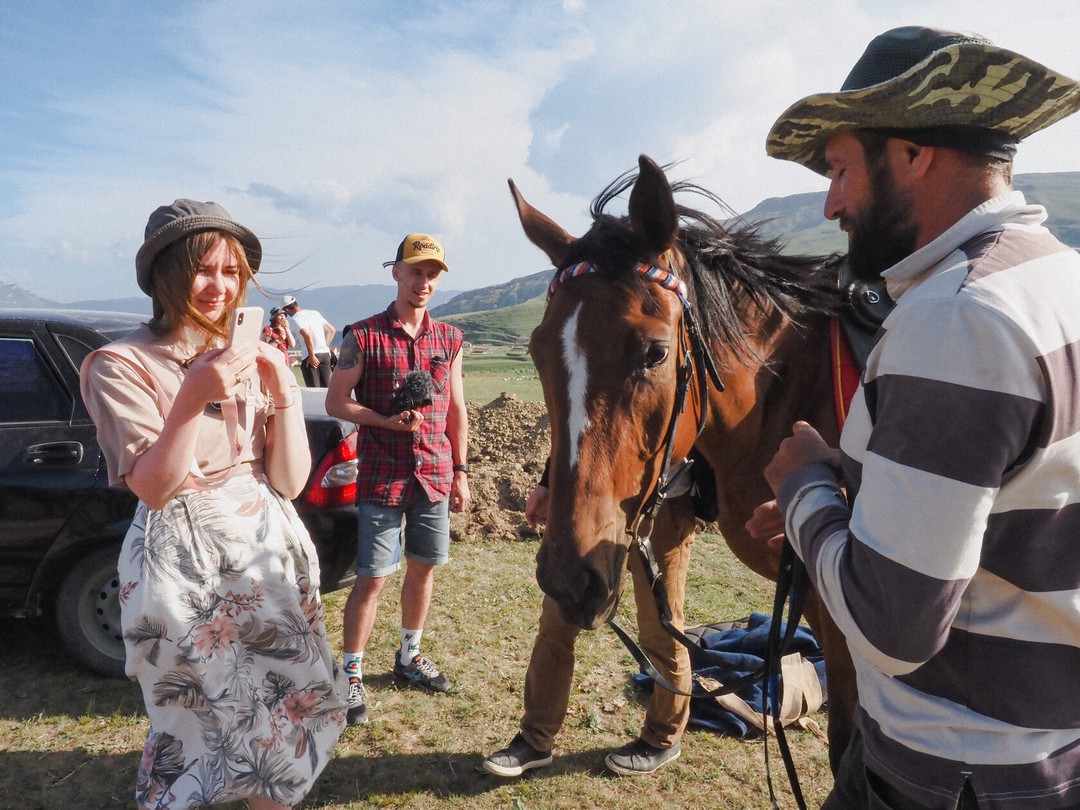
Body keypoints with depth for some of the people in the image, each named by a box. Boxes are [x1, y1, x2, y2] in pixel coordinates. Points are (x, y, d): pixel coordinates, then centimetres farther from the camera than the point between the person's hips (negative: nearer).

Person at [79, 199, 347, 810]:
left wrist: (282, 387, -14)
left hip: (272, 547, 5)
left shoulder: (250, 358, 5)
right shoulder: (121, 364, -8)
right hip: (184, 564, -4)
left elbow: (289, 481, -1)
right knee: (196, 726, 7)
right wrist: (193, 398, -27)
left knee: (290, 703, 10)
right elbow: (153, 489, -14)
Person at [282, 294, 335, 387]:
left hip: (311, 356, -6)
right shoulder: (315, 313, 15)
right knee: (326, 388, 10)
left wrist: (311, 356, -17)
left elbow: (307, 336, -21)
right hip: (326, 354, 6)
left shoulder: (295, 318, -6)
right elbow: (332, 330, 18)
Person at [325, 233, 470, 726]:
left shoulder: (449, 339, 7)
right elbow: (335, 402, -3)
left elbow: (456, 410, 11)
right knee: (372, 579, 0)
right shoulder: (364, 337, -5)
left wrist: (460, 471, 9)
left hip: (435, 476, 5)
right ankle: (352, 675, 16)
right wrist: (387, 421, -18)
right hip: (382, 477, -4)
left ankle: (409, 656, 35)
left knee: (423, 568, 15)